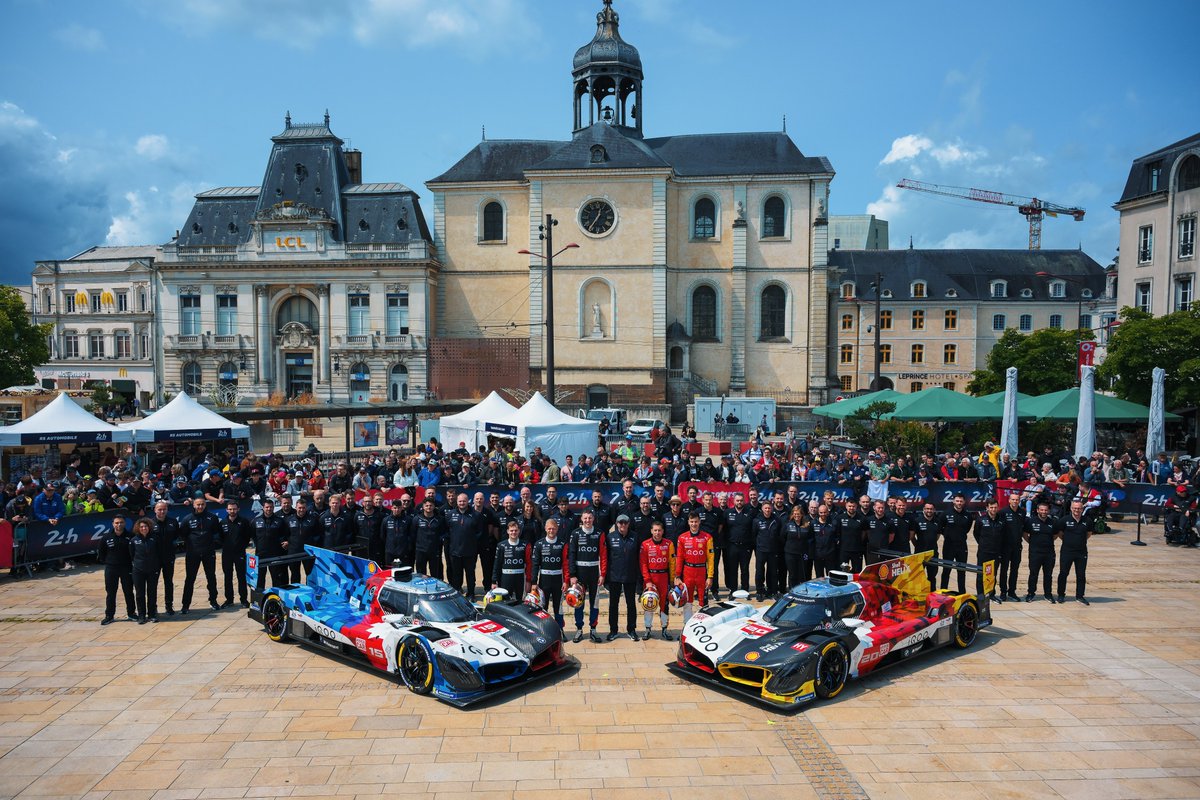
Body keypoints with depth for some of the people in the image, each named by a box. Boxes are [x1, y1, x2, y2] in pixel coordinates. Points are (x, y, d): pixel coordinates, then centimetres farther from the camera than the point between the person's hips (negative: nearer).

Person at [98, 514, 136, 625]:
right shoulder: (106, 537, -3)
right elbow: (101, 552, 7)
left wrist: (132, 562, -4)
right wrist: (106, 562, 3)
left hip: (126, 568, 0)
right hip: (111, 569, 0)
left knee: (129, 592, 9)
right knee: (110, 593, 6)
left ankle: (131, 612, 21)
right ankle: (109, 615, 14)